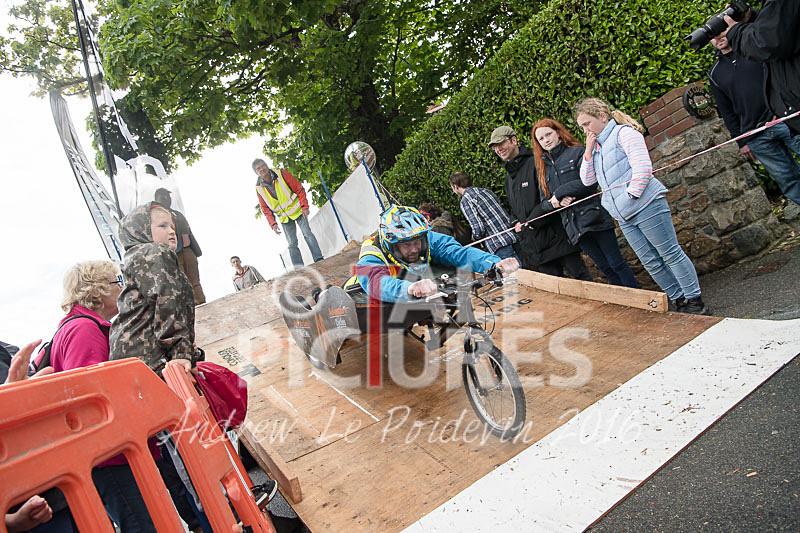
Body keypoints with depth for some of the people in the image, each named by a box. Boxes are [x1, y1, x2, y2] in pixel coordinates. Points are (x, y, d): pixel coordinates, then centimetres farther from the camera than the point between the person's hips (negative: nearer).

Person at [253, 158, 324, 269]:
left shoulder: (282, 174, -11)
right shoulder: (259, 187, -4)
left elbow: (299, 189, -7)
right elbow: (265, 209, 2)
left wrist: (304, 206, -14)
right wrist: (272, 223, -9)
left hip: (297, 210, -2)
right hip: (284, 217, 2)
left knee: (307, 234, -10)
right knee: (292, 243, 0)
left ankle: (319, 259, -8)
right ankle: (299, 268, -2)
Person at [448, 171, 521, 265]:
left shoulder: (465, 201, -5)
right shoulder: (486, 191, 19)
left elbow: (478, 229, -14)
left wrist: (475, 237, 7)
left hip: (500, 245, -8)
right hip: (512, 236, 8)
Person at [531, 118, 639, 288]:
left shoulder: (577, 152, 2)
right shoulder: (543, 169, 16)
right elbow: (544, 203, 14)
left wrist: (559, 193, -10)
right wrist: (558, 202, -8)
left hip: (594, 217, -4)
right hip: (573, 226, 4)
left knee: (617, 264, -2)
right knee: (606, 269, 8)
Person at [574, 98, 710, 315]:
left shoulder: (624, 132, -5)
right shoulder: (596, 145, 18)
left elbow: (642, 166, -15)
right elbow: (587, 180, 15)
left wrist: (632, 195, -17)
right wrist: (588, 153, 4)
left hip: (646, 206, -8)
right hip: (624, 217, 8)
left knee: (671, 254, -1)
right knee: (651, 262, 8)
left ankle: (695, 302, 8)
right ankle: (680, 301, 19)